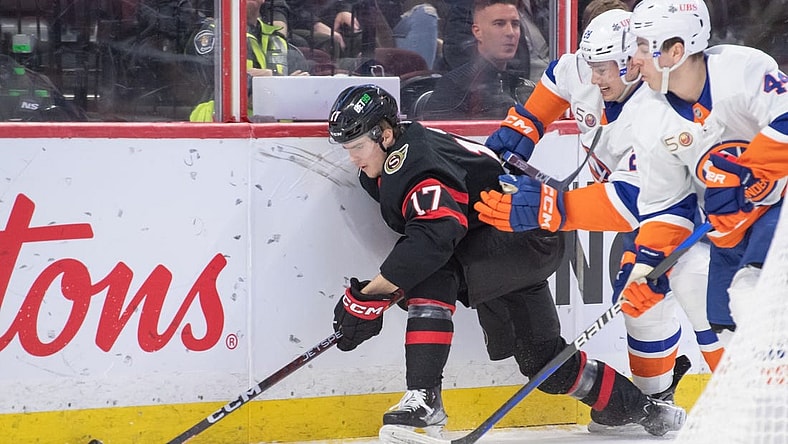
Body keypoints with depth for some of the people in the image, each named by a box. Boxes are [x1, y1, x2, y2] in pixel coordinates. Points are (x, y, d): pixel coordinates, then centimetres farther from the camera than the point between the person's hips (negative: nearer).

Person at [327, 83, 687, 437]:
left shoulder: (415, 164, -27)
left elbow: (433, 240, -42)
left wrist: (367, 296, -39)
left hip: (531, 238, -11)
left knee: (431, 272, -32)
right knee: (541, 360, 15)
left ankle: (424, 399, -32)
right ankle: (640, 410, 32)